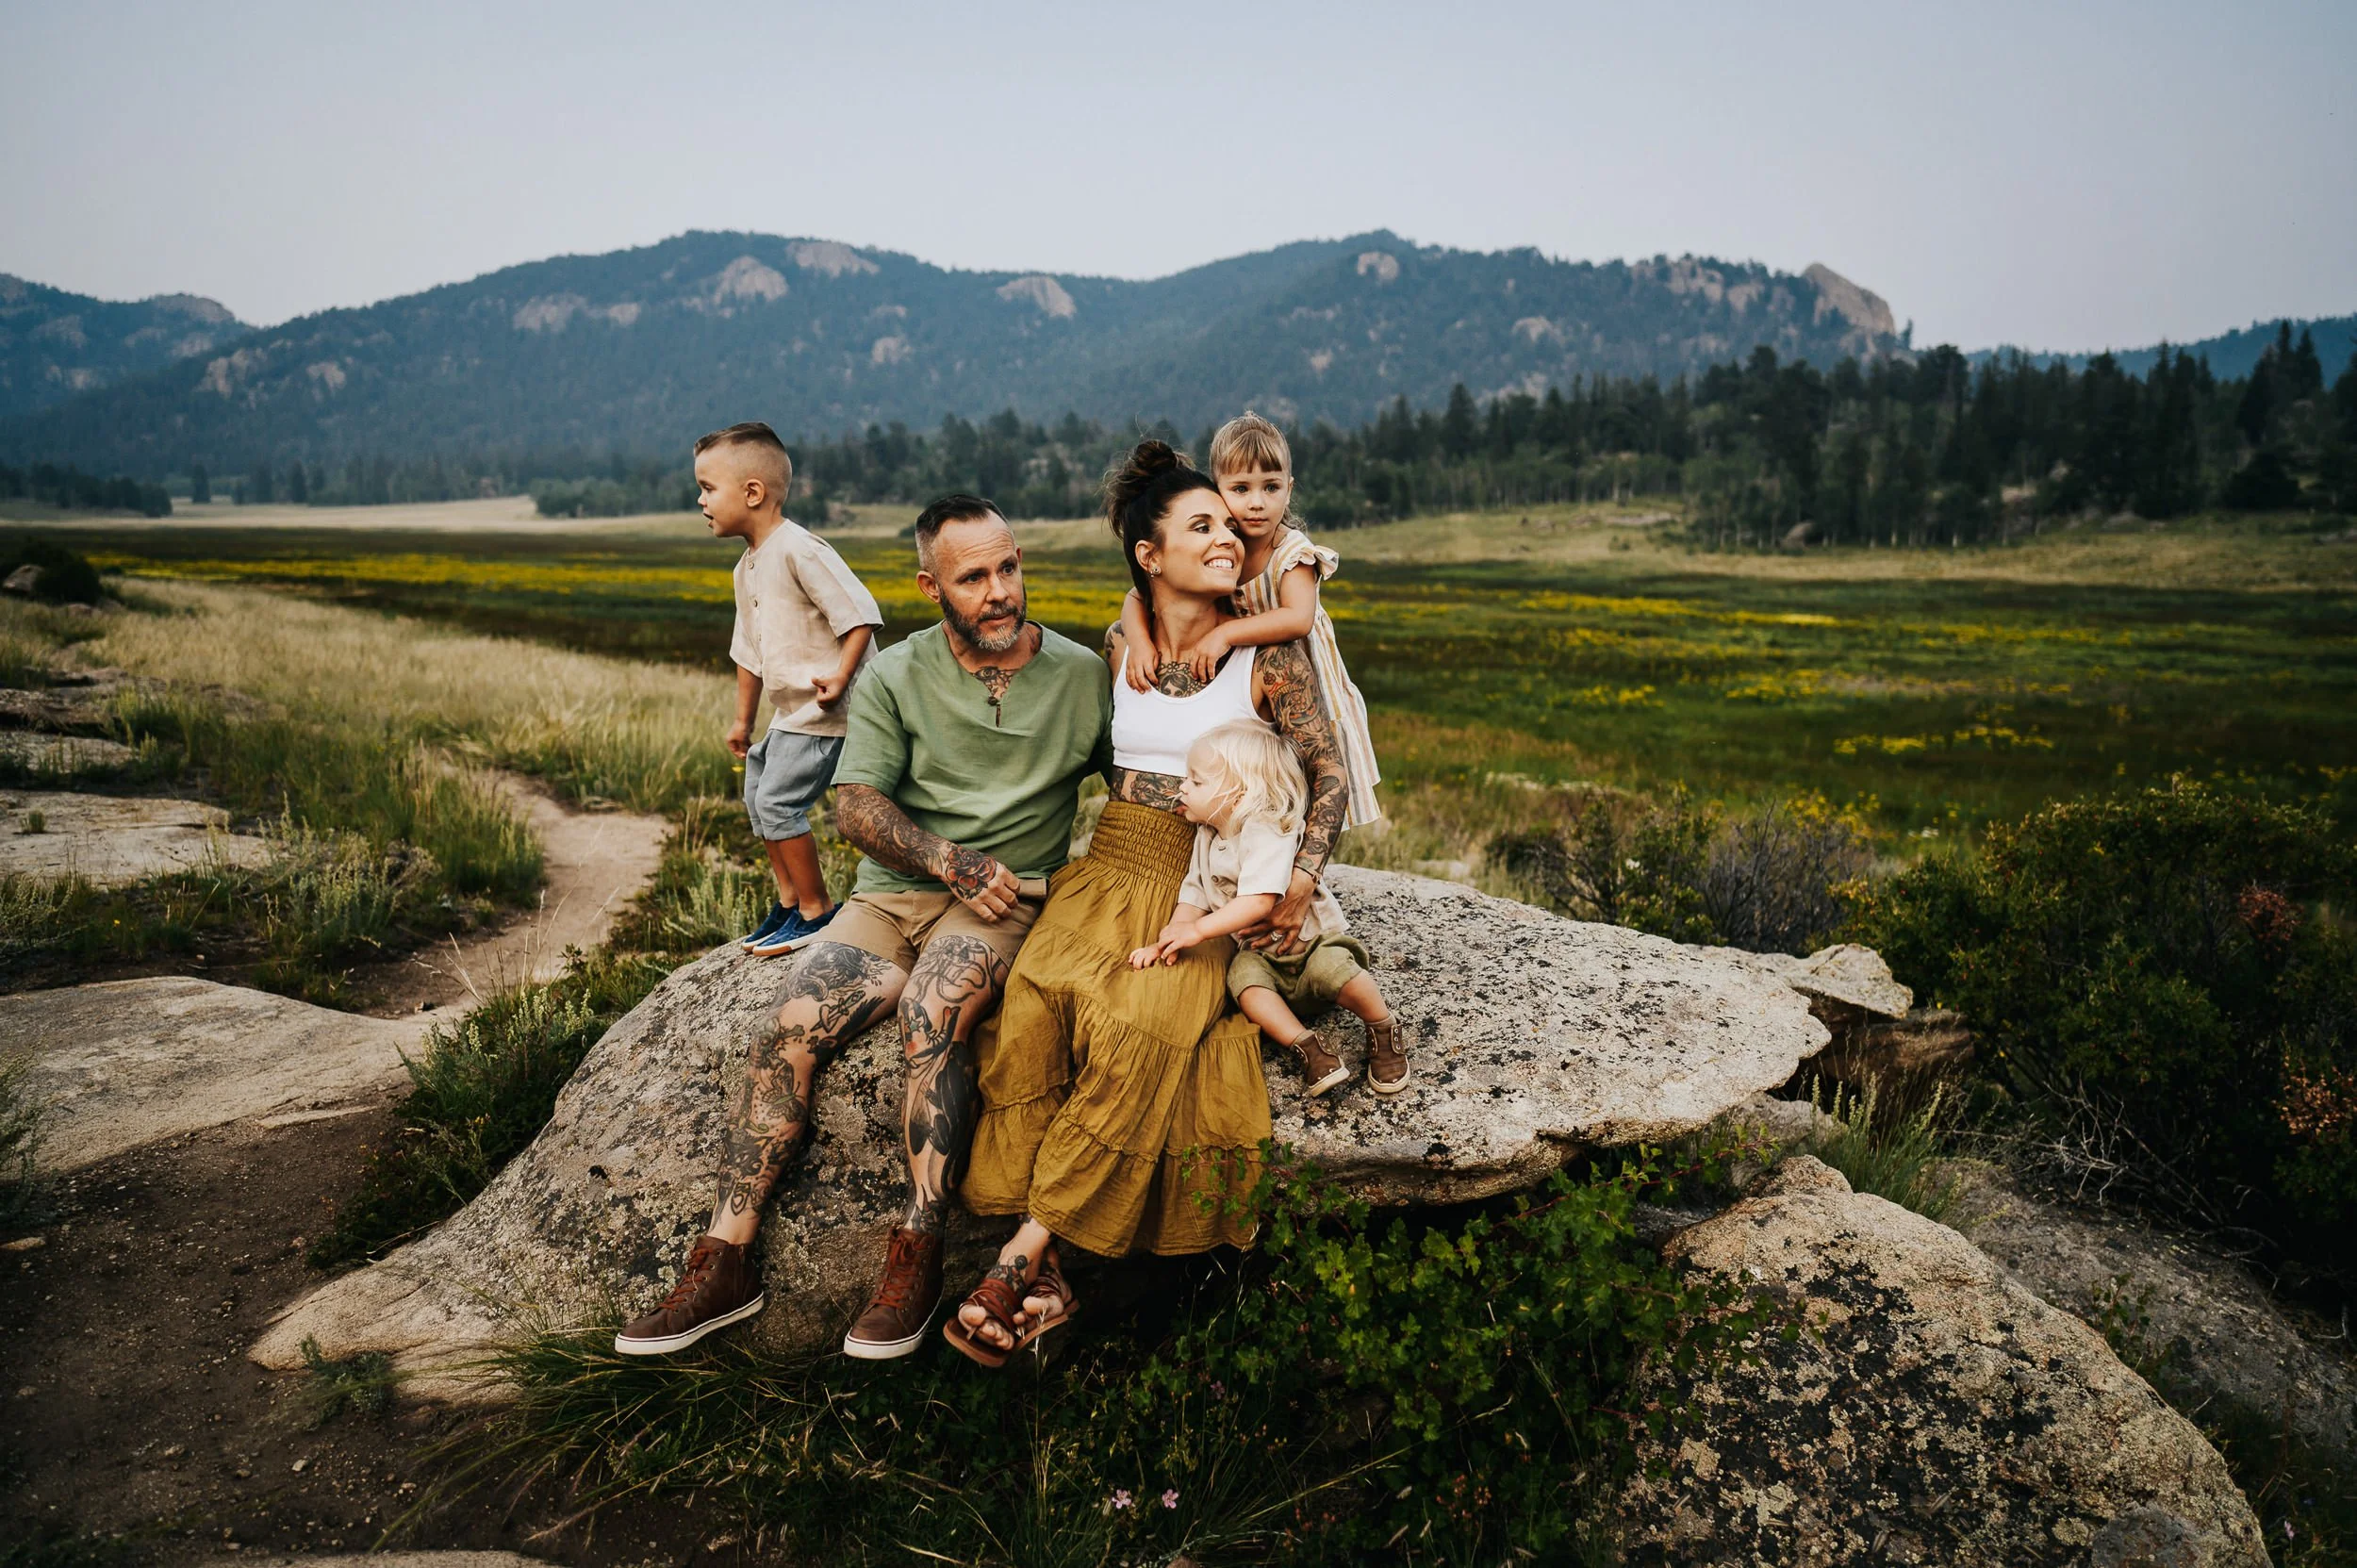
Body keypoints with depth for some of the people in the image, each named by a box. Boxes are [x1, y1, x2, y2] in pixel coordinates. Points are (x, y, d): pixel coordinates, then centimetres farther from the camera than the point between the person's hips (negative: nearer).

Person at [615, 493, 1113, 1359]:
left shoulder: (1082, 676, 5)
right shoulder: (893, 678, 4)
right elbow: (855, 807, -3)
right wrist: (951, 861, -16)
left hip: (1007, 904, -2)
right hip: (892, 892, 2)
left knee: (932, 1010, -34)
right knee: (791, 1030, -22)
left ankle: (918, 1253, -26)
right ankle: (724, 1262, -13)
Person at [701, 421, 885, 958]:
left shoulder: (799, 549, -19)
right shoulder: (747, 567, 12)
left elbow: (860, 614, -23)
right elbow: (750, 651, 21)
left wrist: (840, 677, -30)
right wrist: (743, 719, 25)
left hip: (825, 712, -10)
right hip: (789, 712, 10)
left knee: (777, 801, -10)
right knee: (756, 794, 16)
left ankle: (816, 910, 5)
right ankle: (788, 901, 29)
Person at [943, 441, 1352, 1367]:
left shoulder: (1266, 649, 0)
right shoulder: (1119, 648, 10)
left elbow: (1328, 772, 1)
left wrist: (1301, 883, -13)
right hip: (1111, 866, 3)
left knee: (1141, 1024, -34)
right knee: (1036, 1002, -29)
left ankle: (1022, 1255, -25)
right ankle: (1043, 1281, -26)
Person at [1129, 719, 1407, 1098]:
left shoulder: (1267, 834, -22)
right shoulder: (1206, 838, 4)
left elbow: (1258, 902, -34)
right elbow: (1194, 896, 5)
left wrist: (1197, 930, -33)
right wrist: (1168, 940, -13)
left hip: (1314, 938, -6)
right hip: (1264, 954, 6)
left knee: (1331, 969, -36)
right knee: (1242, 972, -28)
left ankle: (1383, 1031, -8)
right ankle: (1308, 1048, -28)